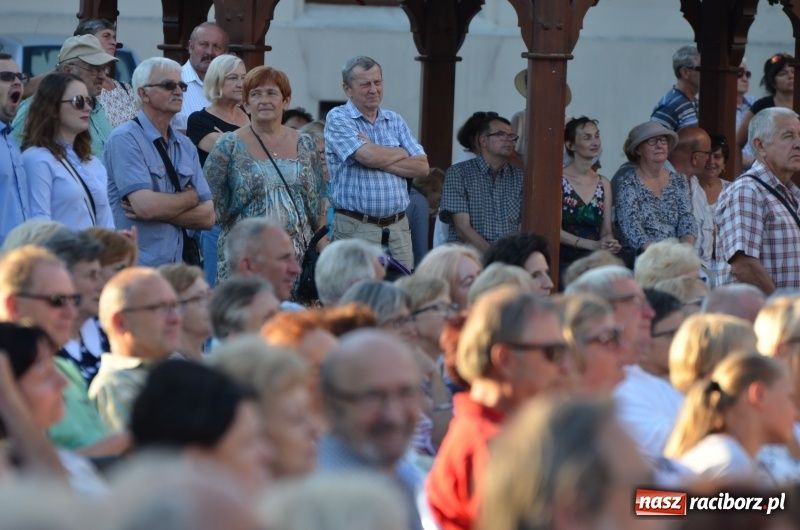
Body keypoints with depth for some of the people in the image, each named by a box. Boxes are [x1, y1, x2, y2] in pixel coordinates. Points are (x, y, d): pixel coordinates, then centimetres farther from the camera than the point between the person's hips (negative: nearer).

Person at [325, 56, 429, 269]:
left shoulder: (395, 121, 15)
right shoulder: (338, 119, -1)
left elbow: (422, 166, 5)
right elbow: (367, 156, -17)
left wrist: (380, 159, -8)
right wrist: (401, 154, 2)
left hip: (398, 227, 5)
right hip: (356, 228, -5)